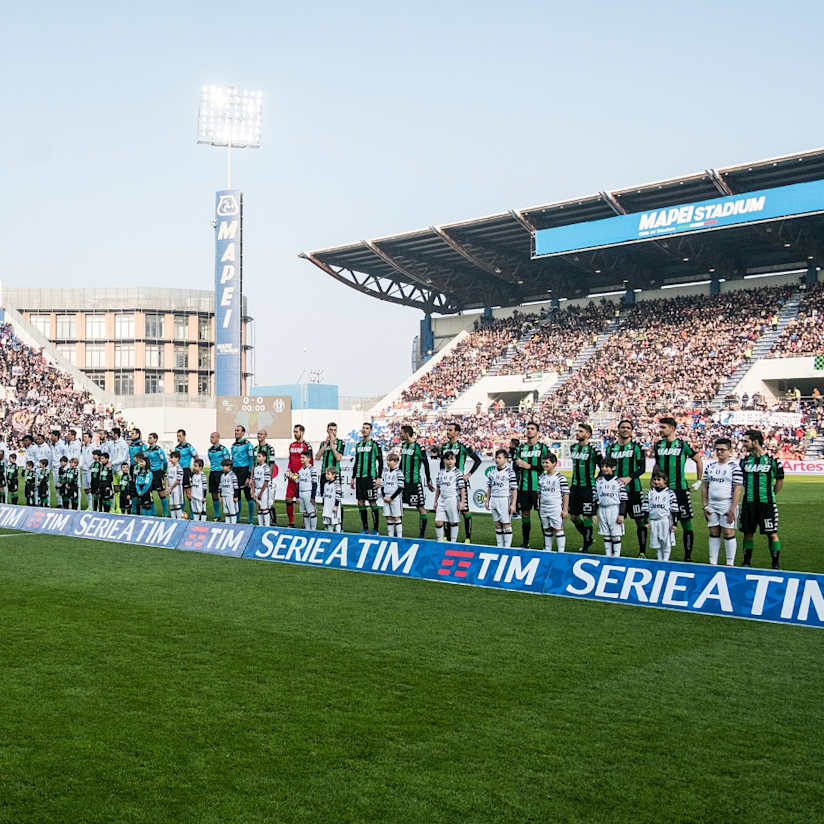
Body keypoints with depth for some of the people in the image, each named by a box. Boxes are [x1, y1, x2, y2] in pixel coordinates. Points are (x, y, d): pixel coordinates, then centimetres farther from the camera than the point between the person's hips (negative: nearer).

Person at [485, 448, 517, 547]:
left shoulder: (510, 472, -7)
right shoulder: (492, 471, 10)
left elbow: (514, 489, -8)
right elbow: (489, 487, 17)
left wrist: (513, 504, -13)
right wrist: (487, 501, 13)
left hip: (505, 500, -5)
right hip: (494, 500, 5)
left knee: (506, 524, -3)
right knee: (497, 524, 9)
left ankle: (507, 546, 2)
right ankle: (499, 546, 16)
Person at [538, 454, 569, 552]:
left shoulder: (560, 478, -8)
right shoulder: (541, 477, 9)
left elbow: (566, 494, -8)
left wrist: (565, 509, -10)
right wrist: (539, 508, 14)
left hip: (556, 508, -6)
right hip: (544, 509, 6)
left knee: (558, 529, -3)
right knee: (547, 530, 13)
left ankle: (561, 551, 2)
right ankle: (547, 550, 21)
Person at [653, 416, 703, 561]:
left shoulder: (682, 445, -3)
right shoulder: (658, 445, 9)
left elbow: (699, 460, 6)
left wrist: (698, 481, 6)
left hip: (679, 489, -4)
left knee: (686, 522, -3)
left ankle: (688, 556, 5)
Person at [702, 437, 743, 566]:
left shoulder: (734, 467, -7)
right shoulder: (710, 466, 11)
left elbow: (737, 489, -11)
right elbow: (704, 486, 14)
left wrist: (732, 509, -16)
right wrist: (704, 506, 8)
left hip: (727, 506, -5)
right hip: (712, 506, 5)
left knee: (728, 533, -3)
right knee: (713, 533, 8)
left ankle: (730, 563, 5)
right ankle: (713, 563, 13)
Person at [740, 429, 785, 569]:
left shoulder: (772, 460, -4)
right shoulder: (745, 461, 7)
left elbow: (780, 480, 7)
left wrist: (771, 495, 6)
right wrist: (750, 493, 14)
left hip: (767, 503, -4)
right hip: (749, 503, 4)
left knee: (772, 534, -1)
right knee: (748, 533, 8)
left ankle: (775, 565, 9)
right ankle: (747, 562, 19)